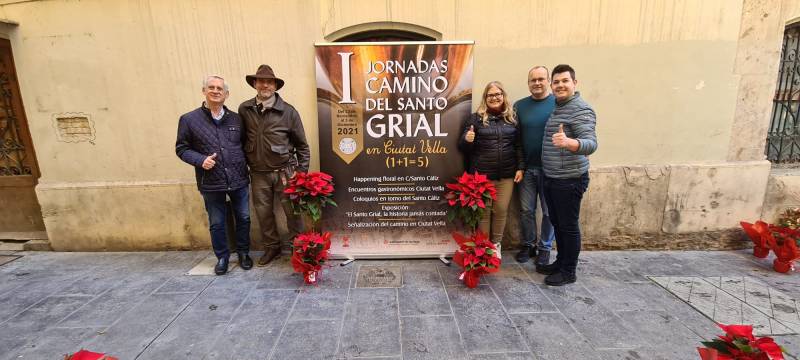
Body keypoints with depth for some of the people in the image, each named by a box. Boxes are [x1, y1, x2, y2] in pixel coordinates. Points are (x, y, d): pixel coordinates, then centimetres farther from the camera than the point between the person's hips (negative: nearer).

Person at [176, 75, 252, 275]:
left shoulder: (236, 119, 5)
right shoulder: (189, 119, 0)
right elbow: (181, 148, 3)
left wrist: (246, 167, -4)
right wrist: (200, 160, -14)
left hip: (239, 181, 2)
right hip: (211, 183, -1)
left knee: (243, 218, 11)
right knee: (216, 223, 11)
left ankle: (243, 253, 31)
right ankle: (222, 257, 30)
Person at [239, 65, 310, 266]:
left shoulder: (288, 111, -5)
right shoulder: (244, 110, 1)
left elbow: (302, 145, -1)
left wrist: (301, 172, -5)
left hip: (284, 172, -3)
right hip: (258, 174, 3)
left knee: (293, 211, 3)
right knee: (263, 212, 12)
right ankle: (271, 248, 31)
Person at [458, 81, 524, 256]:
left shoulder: (512, 118, 8)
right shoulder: (476, 118, 2)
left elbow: (519, 146, 11)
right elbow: (462, 146, 1)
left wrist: (520, 167, 2)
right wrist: (467, 140, -21)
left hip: (506, 175, 2)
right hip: (482, 175, -2)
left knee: (501, 211, 9)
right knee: (483, 211, 6)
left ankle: (496, 245, 26)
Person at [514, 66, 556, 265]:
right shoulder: (519, 105, 6)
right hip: (526, 167, 3)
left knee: (549, 211, 9)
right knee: (526, 209, 10)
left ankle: (545, 247, 26)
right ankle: (528, 245, 27)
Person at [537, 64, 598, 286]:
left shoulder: (581, 110, -15)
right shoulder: (556, 108, 14)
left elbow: (591, 144, -28)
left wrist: (568, 142, -46)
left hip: (569, 180, -9)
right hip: (550, 178, 9)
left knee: (569, 225, 3)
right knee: (557, 223, 17)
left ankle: (568, 271, 16)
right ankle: (561, 262, 32)